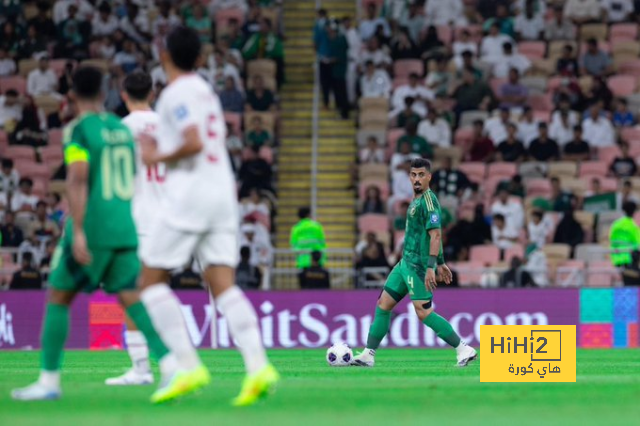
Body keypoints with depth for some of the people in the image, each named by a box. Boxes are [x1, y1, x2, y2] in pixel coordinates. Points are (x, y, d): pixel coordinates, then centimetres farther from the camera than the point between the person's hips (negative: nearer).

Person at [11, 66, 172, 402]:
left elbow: (78, 179, -18)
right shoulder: (122, 128, 13)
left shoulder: (79, 131, -7)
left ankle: (49, 380, 4)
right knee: (131, 297, 2)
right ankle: (171, 366, -15)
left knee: (58, 297, 5)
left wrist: (78, 232, -21)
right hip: (125, 230, 6)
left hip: (92, 229, -6)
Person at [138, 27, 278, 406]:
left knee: (152, 279, 2)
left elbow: (194, 144, -21)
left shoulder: (177, 94, -8)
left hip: (190, 194, -8)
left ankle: (191, 366, -9)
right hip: (223, 192, 8)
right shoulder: (207, 91, 20)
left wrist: (158, 158, -7)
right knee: (223, 285, -1)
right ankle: (258, 365, -19)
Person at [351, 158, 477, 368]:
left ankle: (463, 350, -6)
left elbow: (436, 235, -22)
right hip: (406, 262, 10)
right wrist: (440, 263, 27)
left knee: (423, 312, -11)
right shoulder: (417, 199, 15)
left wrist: (431, 266, -28)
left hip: (418, 265, -10)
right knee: (383, 305, 8)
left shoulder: (428, 201, -15)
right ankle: (368, 355, 13)